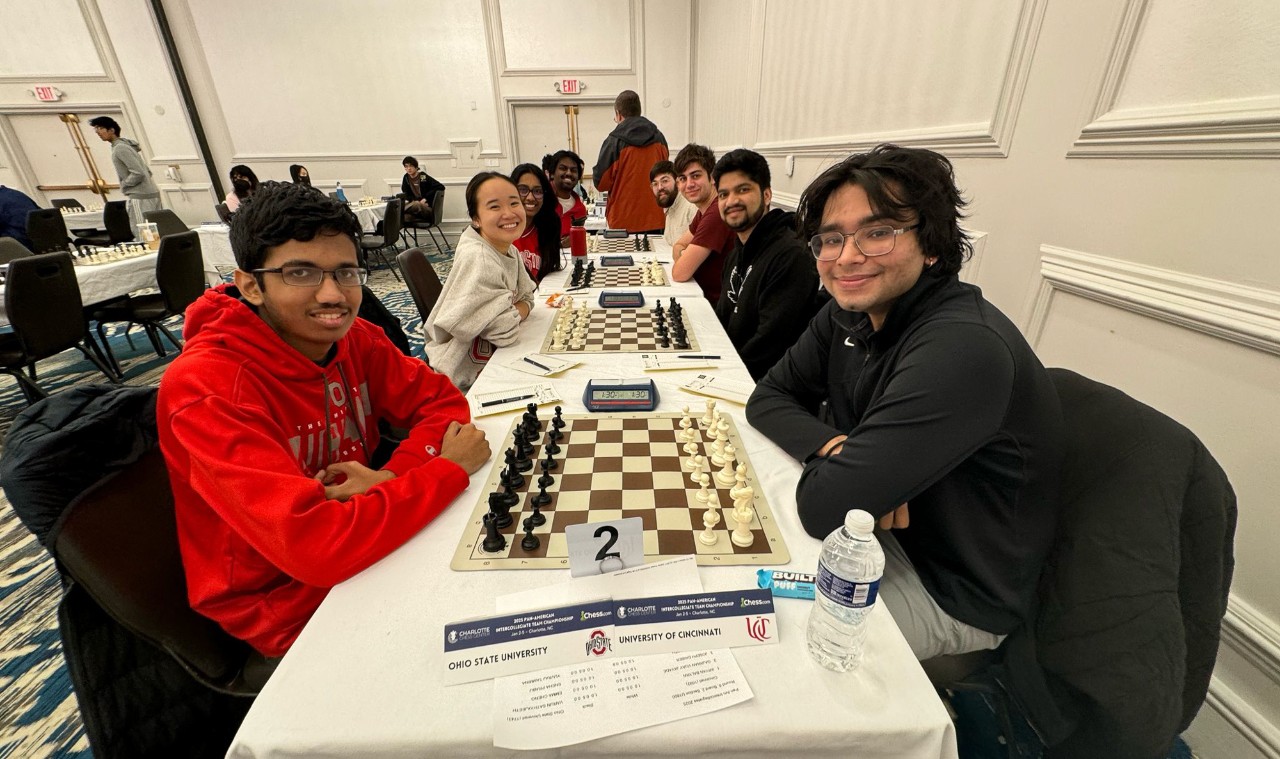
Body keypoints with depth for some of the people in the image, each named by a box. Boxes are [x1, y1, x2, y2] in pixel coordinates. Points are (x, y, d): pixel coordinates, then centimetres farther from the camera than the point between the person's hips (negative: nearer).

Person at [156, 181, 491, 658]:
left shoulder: (351, 338, -9)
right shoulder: (205, 389, -28)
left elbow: (440, 399, -4)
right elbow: (316, 547, -36)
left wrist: (391, 478, -22)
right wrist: (449, 467, -26)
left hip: (362, 551, 6)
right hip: (286, 605, -5)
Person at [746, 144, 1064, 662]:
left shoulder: (964, 350, -34)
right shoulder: (848, 315, -6)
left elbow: (823, 509, -35)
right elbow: (767, 397, -3)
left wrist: (840, 462, -12)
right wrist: (835, 448, -22)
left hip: (949, 592, -6)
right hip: (871, 526, 7)